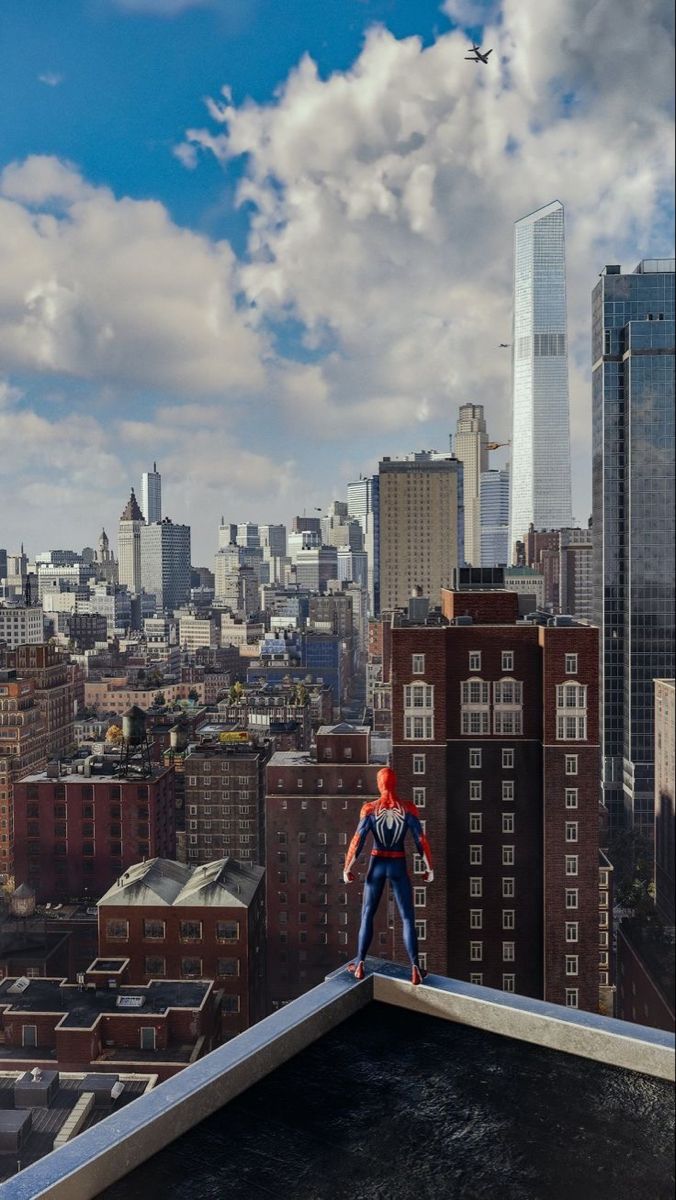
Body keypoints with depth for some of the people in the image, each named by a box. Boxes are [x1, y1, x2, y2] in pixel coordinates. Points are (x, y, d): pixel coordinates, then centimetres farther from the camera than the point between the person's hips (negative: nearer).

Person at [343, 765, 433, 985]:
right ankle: (415, 969, -3)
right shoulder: (408, 808, -11)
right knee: (408, 919, 7)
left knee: (367, 915, 16)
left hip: (376, 865, 0)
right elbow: (421, 841, -10)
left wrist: (347, 869, -1)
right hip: (399, 867, 0)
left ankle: (360, 965, 19)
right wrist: (429, 869, 3)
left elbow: (357, 841, -12)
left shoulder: (369, 808, -11)